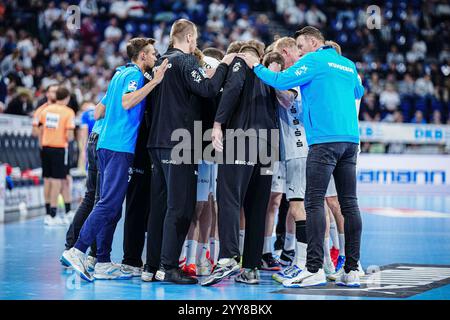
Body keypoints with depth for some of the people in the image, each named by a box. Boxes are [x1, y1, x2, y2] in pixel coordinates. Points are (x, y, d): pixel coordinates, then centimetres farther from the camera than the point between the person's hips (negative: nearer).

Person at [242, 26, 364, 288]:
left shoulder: (314, 60, -1)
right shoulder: (348, 64, 21)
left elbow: (281, 81, -6)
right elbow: (358, 92, 38)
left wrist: (256, 66, 7)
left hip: (325, 139, -7)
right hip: (350, 139, 7)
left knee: (314, 202, -8)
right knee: (349, 203, 5)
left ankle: (315, 268, -16)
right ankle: (352, 270, 3)